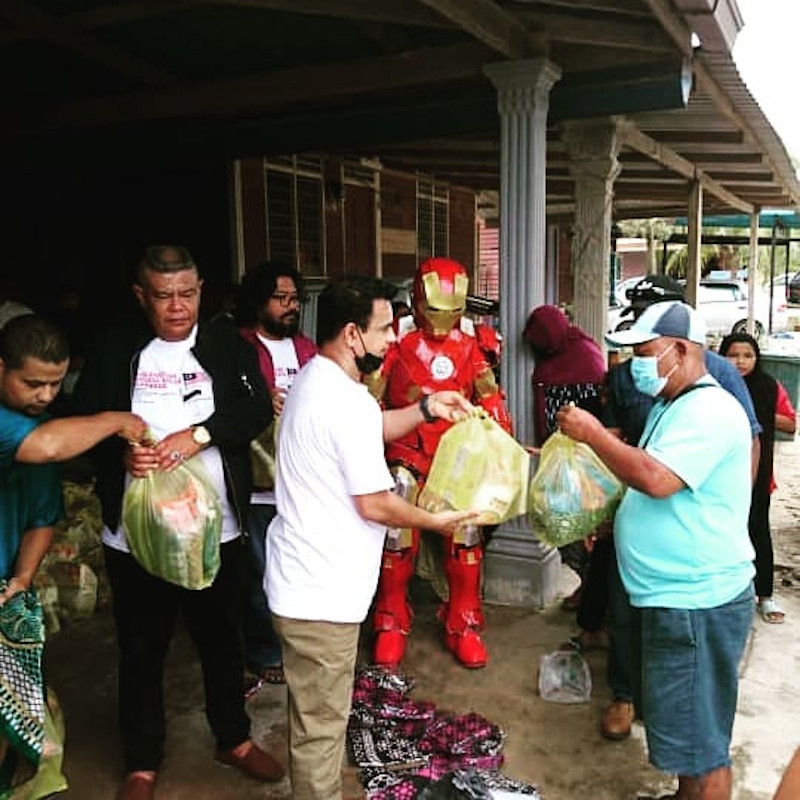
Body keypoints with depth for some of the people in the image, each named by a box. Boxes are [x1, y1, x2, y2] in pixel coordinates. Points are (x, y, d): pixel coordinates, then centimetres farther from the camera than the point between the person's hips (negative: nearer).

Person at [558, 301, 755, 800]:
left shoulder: (709, 410, -19)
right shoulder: (673, 407, 14)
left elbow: (656, 479, -31)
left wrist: (593, 434, -20)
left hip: (697, 602, -10)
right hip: (673, 596, 10)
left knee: (698, 738, 3)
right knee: (683, 724, 23)